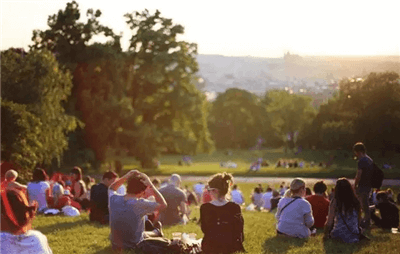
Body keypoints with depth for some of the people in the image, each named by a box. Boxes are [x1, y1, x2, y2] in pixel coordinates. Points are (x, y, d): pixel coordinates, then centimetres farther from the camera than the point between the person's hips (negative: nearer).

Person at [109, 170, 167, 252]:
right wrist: (151, 185, -18)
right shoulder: (140, 204, -29)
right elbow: (163, 205, -18)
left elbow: (111, 189, 10)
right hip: (134, 247, -4)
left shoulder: (113, 199, -15)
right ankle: (156, 232, 60)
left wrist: (125, 177, -3)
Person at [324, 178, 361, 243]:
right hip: (354, 237, 3)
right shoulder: (356, 201, -3)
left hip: (339, 236, -3)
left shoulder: (335, 202, -11)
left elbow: (329, 223, -9)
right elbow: (359, 221, 8)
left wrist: (325, 234, 6)